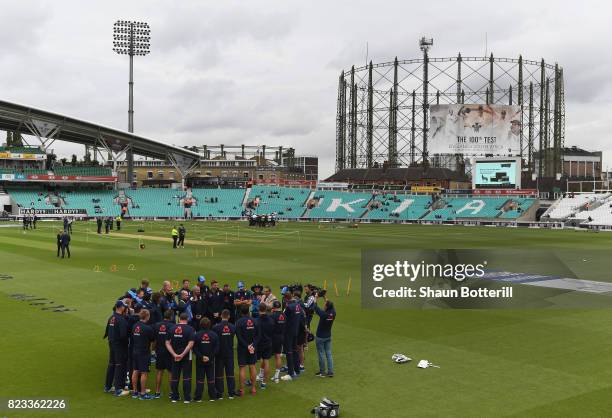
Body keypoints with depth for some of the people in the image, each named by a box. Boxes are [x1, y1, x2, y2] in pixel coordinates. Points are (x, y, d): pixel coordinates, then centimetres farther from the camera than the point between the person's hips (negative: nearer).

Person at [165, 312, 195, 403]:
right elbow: (191, 344, -18)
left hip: (175, 357, 3)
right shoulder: (190, 329, -8)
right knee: (186, 377, 3)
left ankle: (174, 397, 17)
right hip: (186, 356, -3)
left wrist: (174, 354, -7)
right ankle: (187, 398, 4)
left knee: (174, 377, 10)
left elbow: (167, 343, -1)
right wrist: (182, 354, -16)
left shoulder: (172, 328, 3)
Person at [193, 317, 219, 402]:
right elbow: (217, 348, -5)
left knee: (200, 379, 6)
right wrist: (210, 357, -6)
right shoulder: (214, 335, -4)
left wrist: (201, 357, -9)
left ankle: (198, 397, 7)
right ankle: (213, 396, 15)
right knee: (211, 378, 11)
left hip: (200, 361, -1)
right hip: (211, 361, 1)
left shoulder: (197, 335, -9)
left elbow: (195, 349, -11)